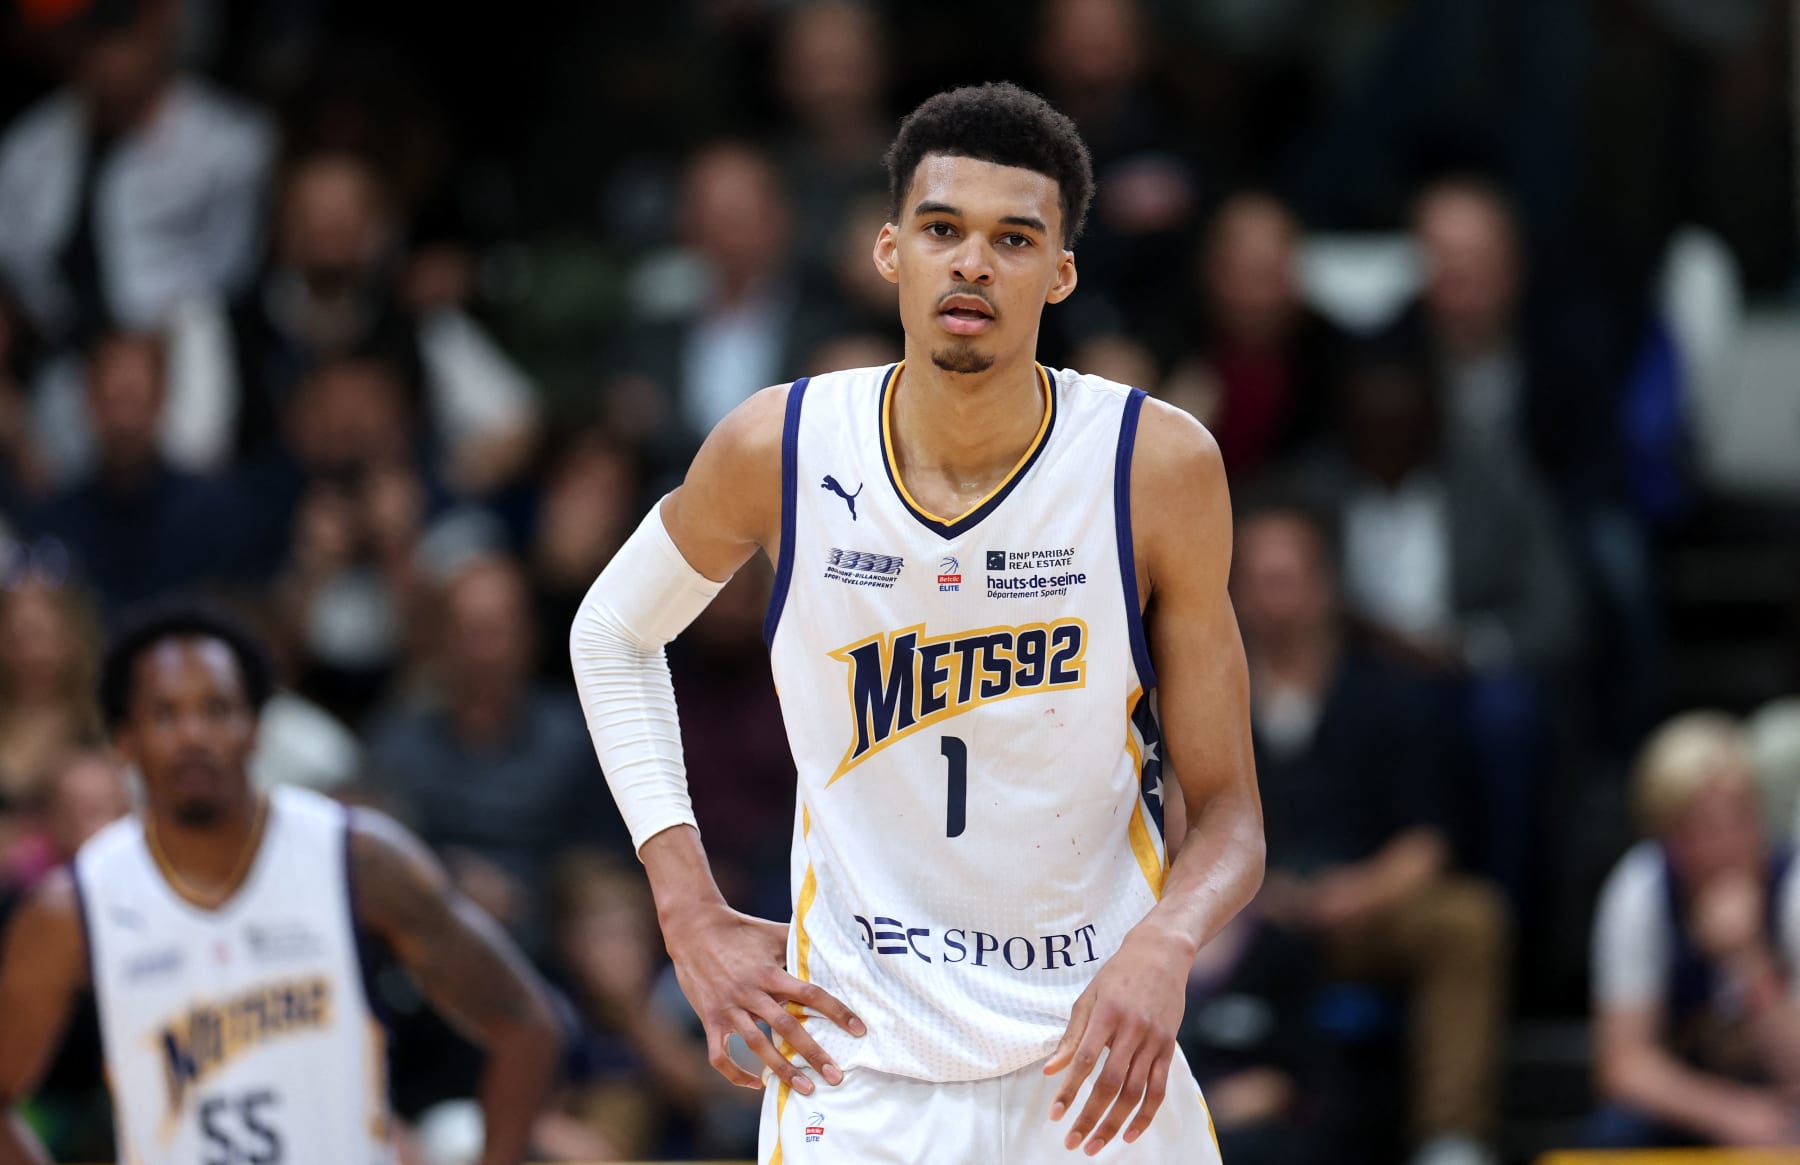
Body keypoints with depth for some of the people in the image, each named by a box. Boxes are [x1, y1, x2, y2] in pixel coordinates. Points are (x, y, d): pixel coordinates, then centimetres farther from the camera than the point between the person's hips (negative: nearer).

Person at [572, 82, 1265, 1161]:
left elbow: (1225, 814, -3)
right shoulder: (780, 450, -7)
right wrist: (692, 916, 3)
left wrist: (1165, 947, -25)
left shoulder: (1159, 466, -9)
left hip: (1096, 1067, 0)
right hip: (857, 1070, 0)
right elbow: (613, 634, 12)